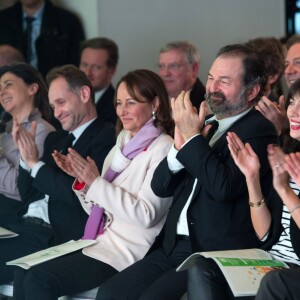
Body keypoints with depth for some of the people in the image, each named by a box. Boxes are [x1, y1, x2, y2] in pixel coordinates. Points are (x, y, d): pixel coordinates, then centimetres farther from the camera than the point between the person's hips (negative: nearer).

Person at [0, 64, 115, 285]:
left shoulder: (106, 138, -5)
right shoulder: (55, 139, 22)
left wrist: (35, 163, -8)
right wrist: (25, 156, 5)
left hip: (55, 236, -8)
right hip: (25, 224, 8)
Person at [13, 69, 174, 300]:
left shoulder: (162, 148, -8)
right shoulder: (123, 145, 16)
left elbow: (146, 214, -18)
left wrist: (96, 183, -19)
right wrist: (82, 178, 0)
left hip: (126, 252, -8)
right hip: (101, 241, 8)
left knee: (38, 279, -21)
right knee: (24, 273, -10)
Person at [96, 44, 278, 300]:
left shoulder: (259, 130, -7)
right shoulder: (207, 126, 17)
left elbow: (224, 187, -22)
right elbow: (160, 187, 12)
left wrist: (192, 137, -12)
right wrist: (180, 146, -5)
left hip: (218, 254, -8)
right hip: (174, 247, 8)